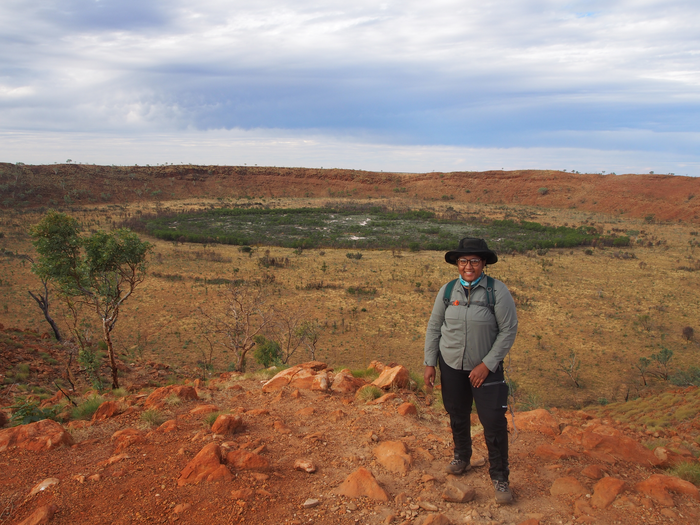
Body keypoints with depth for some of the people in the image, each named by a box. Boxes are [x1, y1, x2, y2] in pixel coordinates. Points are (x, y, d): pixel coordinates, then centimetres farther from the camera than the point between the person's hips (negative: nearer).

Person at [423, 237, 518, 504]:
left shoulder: (497, 291, -14)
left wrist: (487, 365, -14)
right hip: (451, 365, 3)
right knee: (457, 416, 17)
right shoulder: (447, 291, -3)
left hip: (486, 367, -3)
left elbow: (509, 330, -11)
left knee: (494, 422, -6)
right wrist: (430, 363, 2)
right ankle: (462, 457, 42)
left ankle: (499, 477, 12)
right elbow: (434, 327, 6)